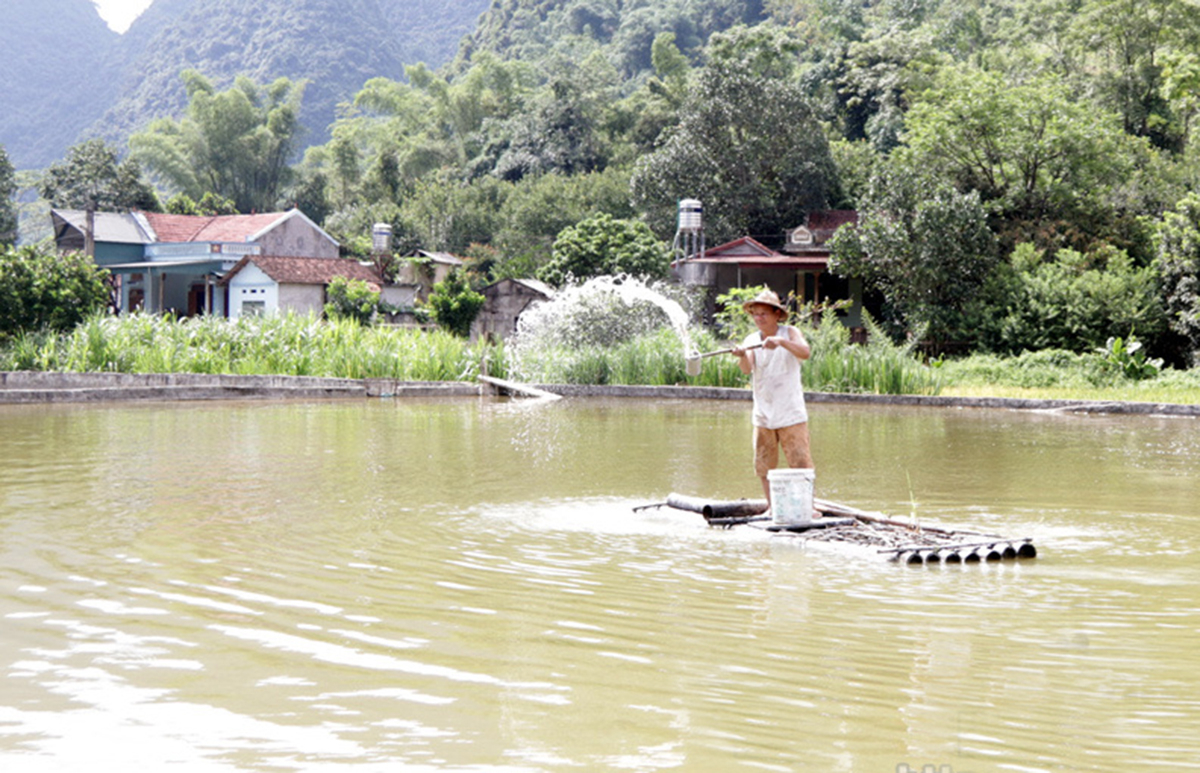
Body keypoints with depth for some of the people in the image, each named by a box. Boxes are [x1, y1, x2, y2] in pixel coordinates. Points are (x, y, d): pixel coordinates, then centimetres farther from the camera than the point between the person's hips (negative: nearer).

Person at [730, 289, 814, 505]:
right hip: (762, 415, 4)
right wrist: (742, 356, -35)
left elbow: (805, 352, -23)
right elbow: (747, 369, -13)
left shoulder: (790, 333, -3)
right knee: (764, 467, 7)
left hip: (791, 414, -4)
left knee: (801, 465, -6)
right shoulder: (751, 340, 5)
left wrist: (781, 342, -39)